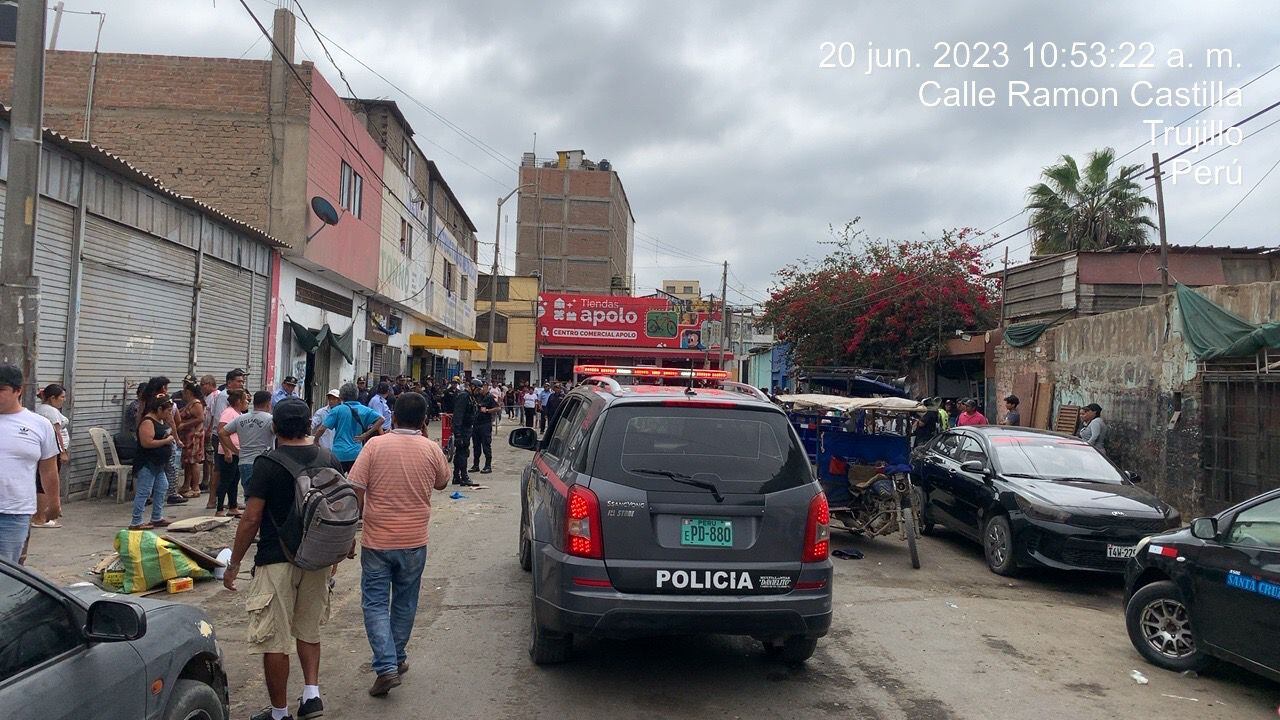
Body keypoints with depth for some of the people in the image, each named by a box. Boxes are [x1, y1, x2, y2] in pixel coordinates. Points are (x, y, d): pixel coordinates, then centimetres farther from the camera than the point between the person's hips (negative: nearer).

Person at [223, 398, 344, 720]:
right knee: (309, 630, 22)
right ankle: (311, 693, 13)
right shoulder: (330, 460, 2)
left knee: (274, 640, 6)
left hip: (276, 561, -5)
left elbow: (251, 519, -14)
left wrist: (234, 563, -4)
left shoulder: (267, 464, -13)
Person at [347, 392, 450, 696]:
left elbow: (356, 491, -11)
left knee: (375, 604, 6)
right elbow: (442, 482, 14)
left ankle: (386, 666, -5)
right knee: (404, 603, 18)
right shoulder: (431, 449, -4)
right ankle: (397, 658, 31)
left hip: (377, 541, -2)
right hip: (414, 542, 2)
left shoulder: (375, 445, -9)